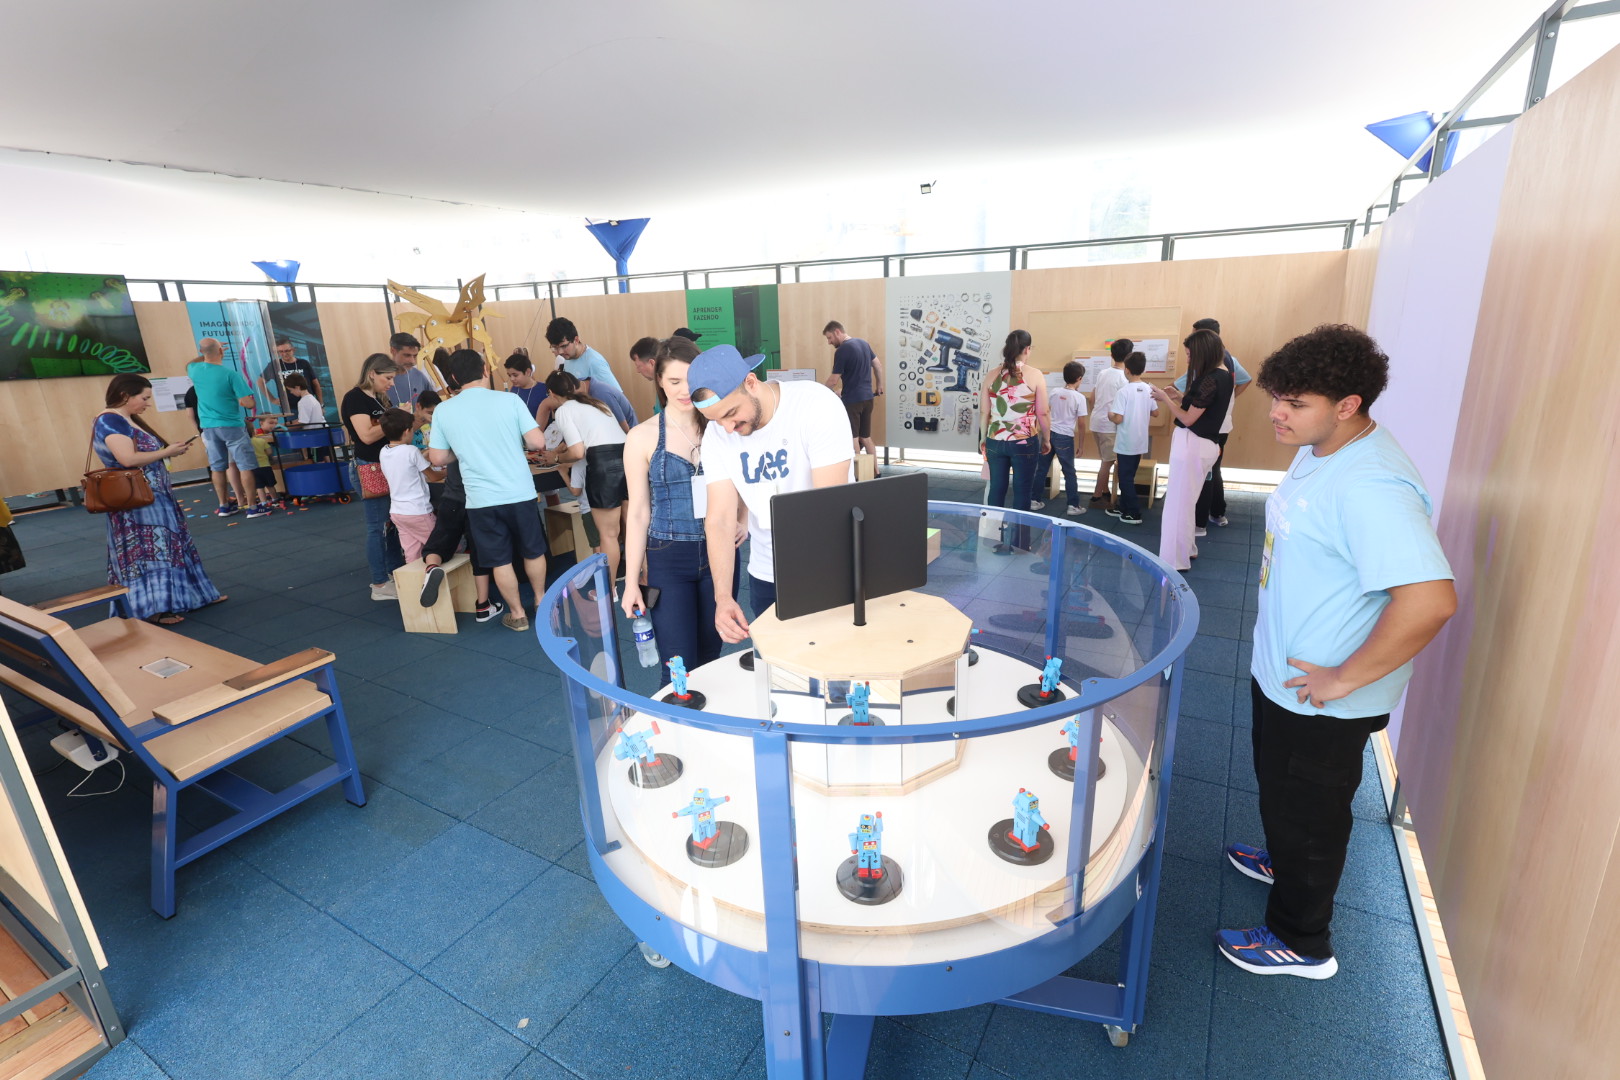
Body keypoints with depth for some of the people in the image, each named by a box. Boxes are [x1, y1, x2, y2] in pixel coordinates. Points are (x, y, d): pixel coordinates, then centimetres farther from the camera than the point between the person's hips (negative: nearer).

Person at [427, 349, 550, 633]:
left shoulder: (443, 411, -1)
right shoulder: (509, 400, -6)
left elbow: (438, 459, 4)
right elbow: (538, 442, -8)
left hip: (481, 499, 0)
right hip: (519, 493, 0)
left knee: (500, 560, 13)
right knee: (533, 550, 20)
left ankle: (517, 614, 22)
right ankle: (541, 600, 36)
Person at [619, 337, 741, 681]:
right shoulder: (642, 437, -4)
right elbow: (637, 511, -1)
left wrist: (745, 518, -3)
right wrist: (631, 582, -1)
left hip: (719, 553, 2)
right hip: (668, 561, -2)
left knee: (711, 657, 13)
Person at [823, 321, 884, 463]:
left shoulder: (842, 350, -14)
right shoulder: (863, 343, 9)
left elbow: (834, 379, -13)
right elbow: (878, 366, 18)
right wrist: (879, 386, 29)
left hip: (852, 399, -8)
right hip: (867, 397, 8)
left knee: (853, 439, 1)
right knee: (866, 438, 14)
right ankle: (875, 472, 18)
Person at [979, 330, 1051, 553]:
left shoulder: (992, 375, 3)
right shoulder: (1035, 375, -6)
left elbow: (984, 412, 6)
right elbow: (1043, 413, -5)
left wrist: (983, 438, 18)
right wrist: (1046, 439, 8)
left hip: (996, 441, 3)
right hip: (1025, 442, -3)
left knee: (996, 490, 10)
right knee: (1022, 492, 6)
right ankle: (1019, 542, 12)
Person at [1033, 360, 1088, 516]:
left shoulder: (1054, 392, 3)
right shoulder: (1079, 397, -9)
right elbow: (1081, 424, -7)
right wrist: (1081, 444, 1)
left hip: (1049, 433, 4)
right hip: (1065, 437, -4)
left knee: (1042, 469, 13)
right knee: (1069, 472, 6)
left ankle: (1036, 501, 19)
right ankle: (1073, 506, 11)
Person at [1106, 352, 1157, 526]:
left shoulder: (1124, 391, -17)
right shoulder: (1149, 389, 1)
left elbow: (1118, 419, -21)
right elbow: (1155, 412, 10)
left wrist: (1110, 414, 0)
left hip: (1126, 443, -6)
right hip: (1140, 442, 6)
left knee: (1126, 478, 2)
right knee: (1128, 476, 18)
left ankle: (1134, 514, 3)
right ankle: (1123, 507, 28)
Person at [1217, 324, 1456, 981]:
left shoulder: (1370, 487, -31)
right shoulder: (1319, 452, 1)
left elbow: (1430, 599, -38)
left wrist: (1344, 678, -27)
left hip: (1323, 701, -9)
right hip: (1281, 676, 9)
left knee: (1308, 813, 12)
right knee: (1279, 787, 30)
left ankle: (1301, 943, 36)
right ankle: (1286, 862, 57)